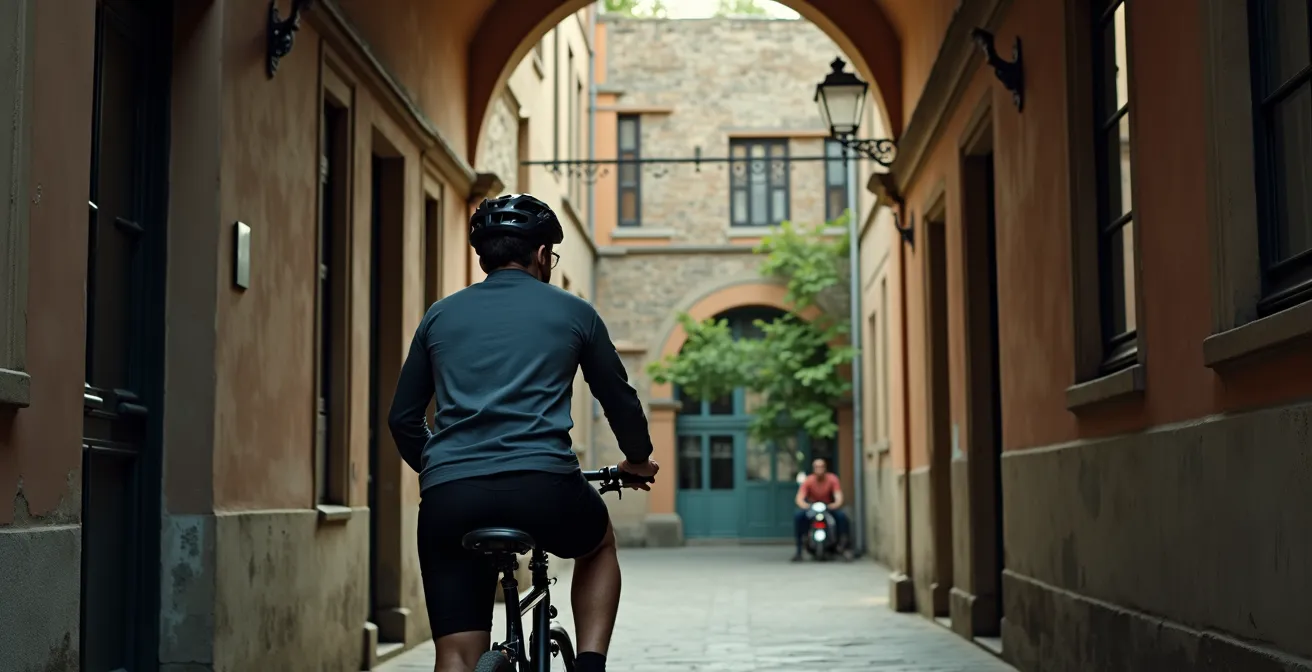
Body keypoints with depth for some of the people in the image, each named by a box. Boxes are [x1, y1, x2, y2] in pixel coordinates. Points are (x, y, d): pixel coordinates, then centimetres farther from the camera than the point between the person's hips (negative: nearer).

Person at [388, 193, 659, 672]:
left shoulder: (441, 315, 19)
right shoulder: (573, 312, 13)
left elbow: (402, 418, 24)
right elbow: (619, 399, 21)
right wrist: (638, 460, 40)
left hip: (449, 500, 2)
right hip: (544, 486, -1)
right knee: (599, 545, 33)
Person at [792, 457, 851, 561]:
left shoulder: (832, 479, -12)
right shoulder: (808, 481, -13)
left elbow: (839, 496, -21)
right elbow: (799, 498, -21)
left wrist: (837, 504, -45)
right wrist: (804, 504, -45)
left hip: (829, 506, 0)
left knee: (842, 516, -31)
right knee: (798, 516, -28)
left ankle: (844, 547, -21)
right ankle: (798, 551, -24)